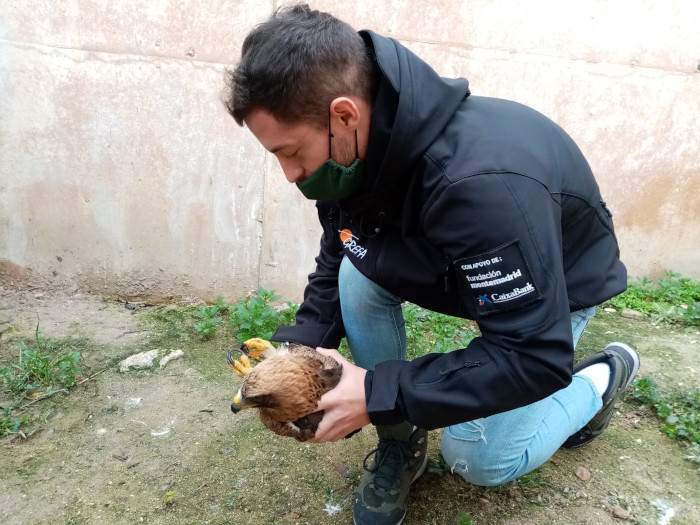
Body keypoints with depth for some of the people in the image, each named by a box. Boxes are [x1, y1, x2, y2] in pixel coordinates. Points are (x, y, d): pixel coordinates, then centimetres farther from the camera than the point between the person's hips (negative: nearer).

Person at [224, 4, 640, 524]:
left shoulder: (481, 182, -43)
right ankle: (400, 440, 0)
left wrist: (379, 393, -36)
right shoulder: (355, 155, -19)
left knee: (479, 457, -10)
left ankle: (605, 374, 17)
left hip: (562, 281, -5)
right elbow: (334, 269, -3)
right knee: (359, 274, -20)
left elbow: (535, 357, -37)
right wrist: (296, 349, -19)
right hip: (454, 268, 6)